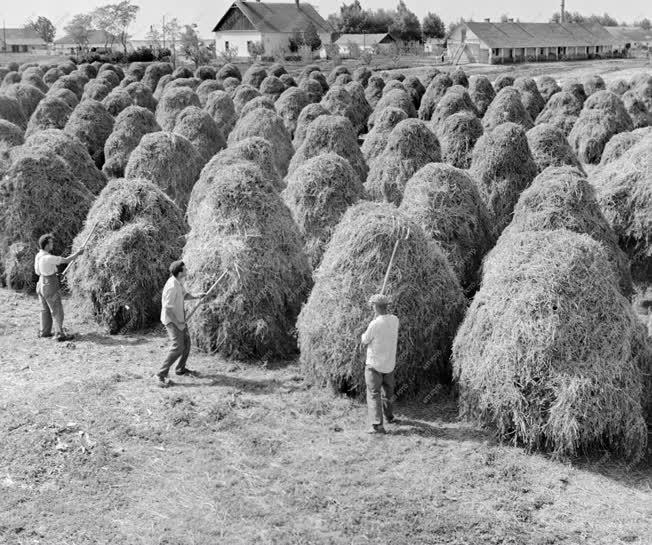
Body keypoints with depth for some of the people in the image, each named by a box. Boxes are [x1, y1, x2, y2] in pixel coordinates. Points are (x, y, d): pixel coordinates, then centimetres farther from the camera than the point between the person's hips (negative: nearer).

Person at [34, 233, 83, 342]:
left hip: (41, 285, 9)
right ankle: (60, 334, -3)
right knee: (57, 311, -3)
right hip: (50, 288, -9)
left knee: (45, 310, 18)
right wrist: (78, 253, -5)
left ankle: (44, 332, 25)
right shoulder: (49, 258, -26)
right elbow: (66, 260, -20)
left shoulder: (38, 256, 1)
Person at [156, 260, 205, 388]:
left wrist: (196, 296, -1)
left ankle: (180, 369, 35)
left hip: (180, 318, 10)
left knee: (186, 343, 17)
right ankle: (162, 374, -9)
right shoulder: (172, 287, -27)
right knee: (177, 347, -16)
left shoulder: (179, 282, 1)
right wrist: (178, 324, -20)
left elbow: (184, 295, 17)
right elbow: (167, 309, -25)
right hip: (171, 320, -10)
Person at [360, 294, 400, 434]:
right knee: (388, 392, 23)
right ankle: (389, 416, 40)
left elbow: (364, 342, -8)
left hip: (374, 365, -6)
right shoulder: (395, 320, -3)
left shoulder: (374, 324, -21)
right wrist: (378, 318, 17)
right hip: (390, 364, 6)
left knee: (373, 394, -2)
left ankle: (377, 425, -9)